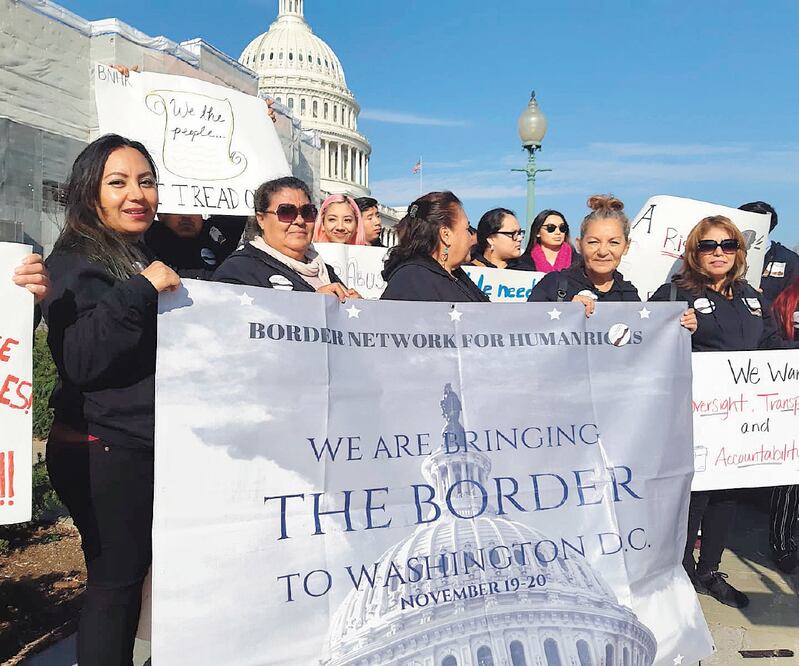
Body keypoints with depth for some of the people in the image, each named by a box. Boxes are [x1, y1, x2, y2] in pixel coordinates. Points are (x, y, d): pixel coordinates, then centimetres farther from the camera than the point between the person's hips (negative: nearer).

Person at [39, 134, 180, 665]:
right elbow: (80, 359, -22)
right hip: (106, 451, -7)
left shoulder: (151, 258, 16)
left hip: (154, 444, 7)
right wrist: (139, 291, -27)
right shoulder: (76, 263, -8)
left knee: (131, 571, 14)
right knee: (115, 579, 0)